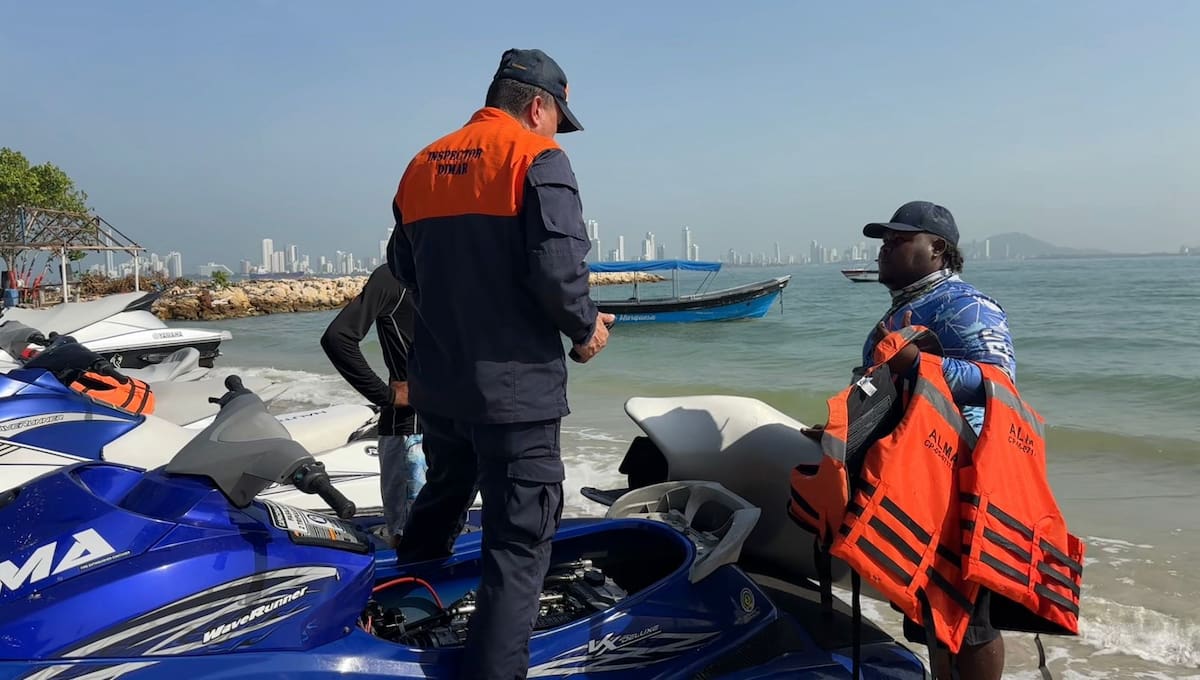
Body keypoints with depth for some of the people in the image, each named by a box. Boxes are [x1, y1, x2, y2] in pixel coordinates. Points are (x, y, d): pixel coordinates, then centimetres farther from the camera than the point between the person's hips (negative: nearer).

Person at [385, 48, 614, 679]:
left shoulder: (423, 163, 10)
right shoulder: (537, 156, -9)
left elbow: (402, 264, 14)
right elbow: (558, 265, -21)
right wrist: (585, 328, -5)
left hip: (434, 381, 8)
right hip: (515, 386, -7)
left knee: (439, 503, 27)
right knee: (519, 542, 1)